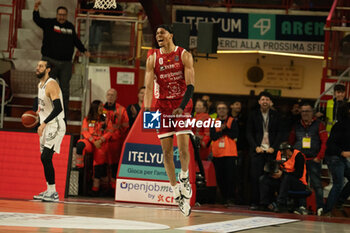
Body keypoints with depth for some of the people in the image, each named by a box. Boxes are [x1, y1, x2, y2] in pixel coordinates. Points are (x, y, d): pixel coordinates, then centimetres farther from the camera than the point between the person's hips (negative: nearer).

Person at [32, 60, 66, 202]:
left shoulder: (51, 85, -16)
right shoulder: (40, 85, 14)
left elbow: (58, 108, -25)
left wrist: (44, 123, -26)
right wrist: (38, 113, 12)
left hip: (55, 125, -10)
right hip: (46, 126, 10)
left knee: (46, 157, -17)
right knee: (45, 159, 12)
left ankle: (53, 193, -15)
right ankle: (49, 191, 20)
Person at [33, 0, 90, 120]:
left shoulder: (70, 27, 14)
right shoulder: (49, 23, 2)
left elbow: (76, 40, 28)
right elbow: (37, 20, -13)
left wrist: (84, 50, 30)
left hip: (66, 64, 3)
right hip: (50, 61, -3)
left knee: (64, 90, 4)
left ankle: (64, 114, 8)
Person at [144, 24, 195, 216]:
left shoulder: (184, 56, -5)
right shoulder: (153, 58, 1)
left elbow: (190, 85, -10)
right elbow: (149, 86, -6)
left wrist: (182, 107, -23)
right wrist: (147, 109, -20)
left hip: (182, 105, -2)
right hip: (163, 106, 2)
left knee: (183, 147, -16)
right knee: (167, 151, -1)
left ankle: (184, 177, 12)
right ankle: (177, 193, 7)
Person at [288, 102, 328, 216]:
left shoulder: (318, 125, 4)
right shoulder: (297, 126, 14)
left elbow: (325, 142, 0)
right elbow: (290, 142, 18)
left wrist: (319, 157, -6)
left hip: (314, 160, -3)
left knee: (316, 184, -10)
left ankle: (320, 207, -12)